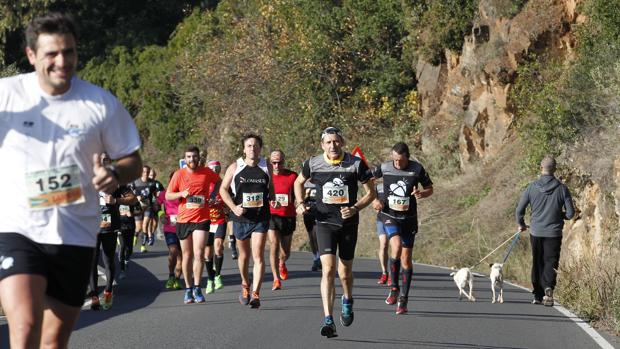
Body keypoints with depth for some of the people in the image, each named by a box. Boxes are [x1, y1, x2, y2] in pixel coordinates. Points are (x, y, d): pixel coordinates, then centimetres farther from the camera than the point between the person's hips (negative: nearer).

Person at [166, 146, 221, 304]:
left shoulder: (207, 172, 0)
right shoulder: (179, 174, -1)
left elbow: (219, 182, 19)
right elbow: (168, 195, 3)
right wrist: (181, 194, -15)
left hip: (202, 219, -1)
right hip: (183, 219, 1)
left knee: (199, 254, -12)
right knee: (187, 255, 8)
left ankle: (197, 288, -5)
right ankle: (188, 289, 17)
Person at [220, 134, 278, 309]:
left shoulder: (267, 167, 2)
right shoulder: (235, 167, -2)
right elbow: (223, 189, 3)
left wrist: (273, 199, -2)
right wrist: (233, 207, -10)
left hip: (261, 217, -1)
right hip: (241, 217, 1)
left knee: (258, 256, -11)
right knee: (244, 255, 16)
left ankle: (256, 294, -14)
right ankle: (245, 285, 40)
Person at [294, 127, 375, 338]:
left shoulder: (356, 164, -7)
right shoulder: (313, 164, -3)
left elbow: (371, 192, 1)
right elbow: (299, 182, 17)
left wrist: (354, 208, -14)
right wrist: (300, 203, 1)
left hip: (349, 224, 1)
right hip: (325, 223, -1)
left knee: (345, 272, 10)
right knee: (328, 269, -16)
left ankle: (347, 301, 44)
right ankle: (328, 321, -17)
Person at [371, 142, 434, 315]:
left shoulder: (417, 169, -6)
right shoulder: (384, 168, -6)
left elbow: (430, 189, 5)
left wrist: (421, 193, -19)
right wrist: (373, 199, -4)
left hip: (408, 218, 1)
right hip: (389, 215, -1)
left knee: (406, 258, 2)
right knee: (396, 246, -27)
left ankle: (403, 299, 14)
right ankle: (394, 287, -9)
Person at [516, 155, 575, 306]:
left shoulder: (532, 187, -5)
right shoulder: (562, 188, -7)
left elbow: (519, 210, -2)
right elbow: (570, 213, -5)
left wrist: (521, 224, 17)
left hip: (536, 232, 1)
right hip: (554, 233, -1)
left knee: (537, 264, 14)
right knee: (551, 262, 2)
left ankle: (538, 295, 18)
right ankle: (548, 288, -23)